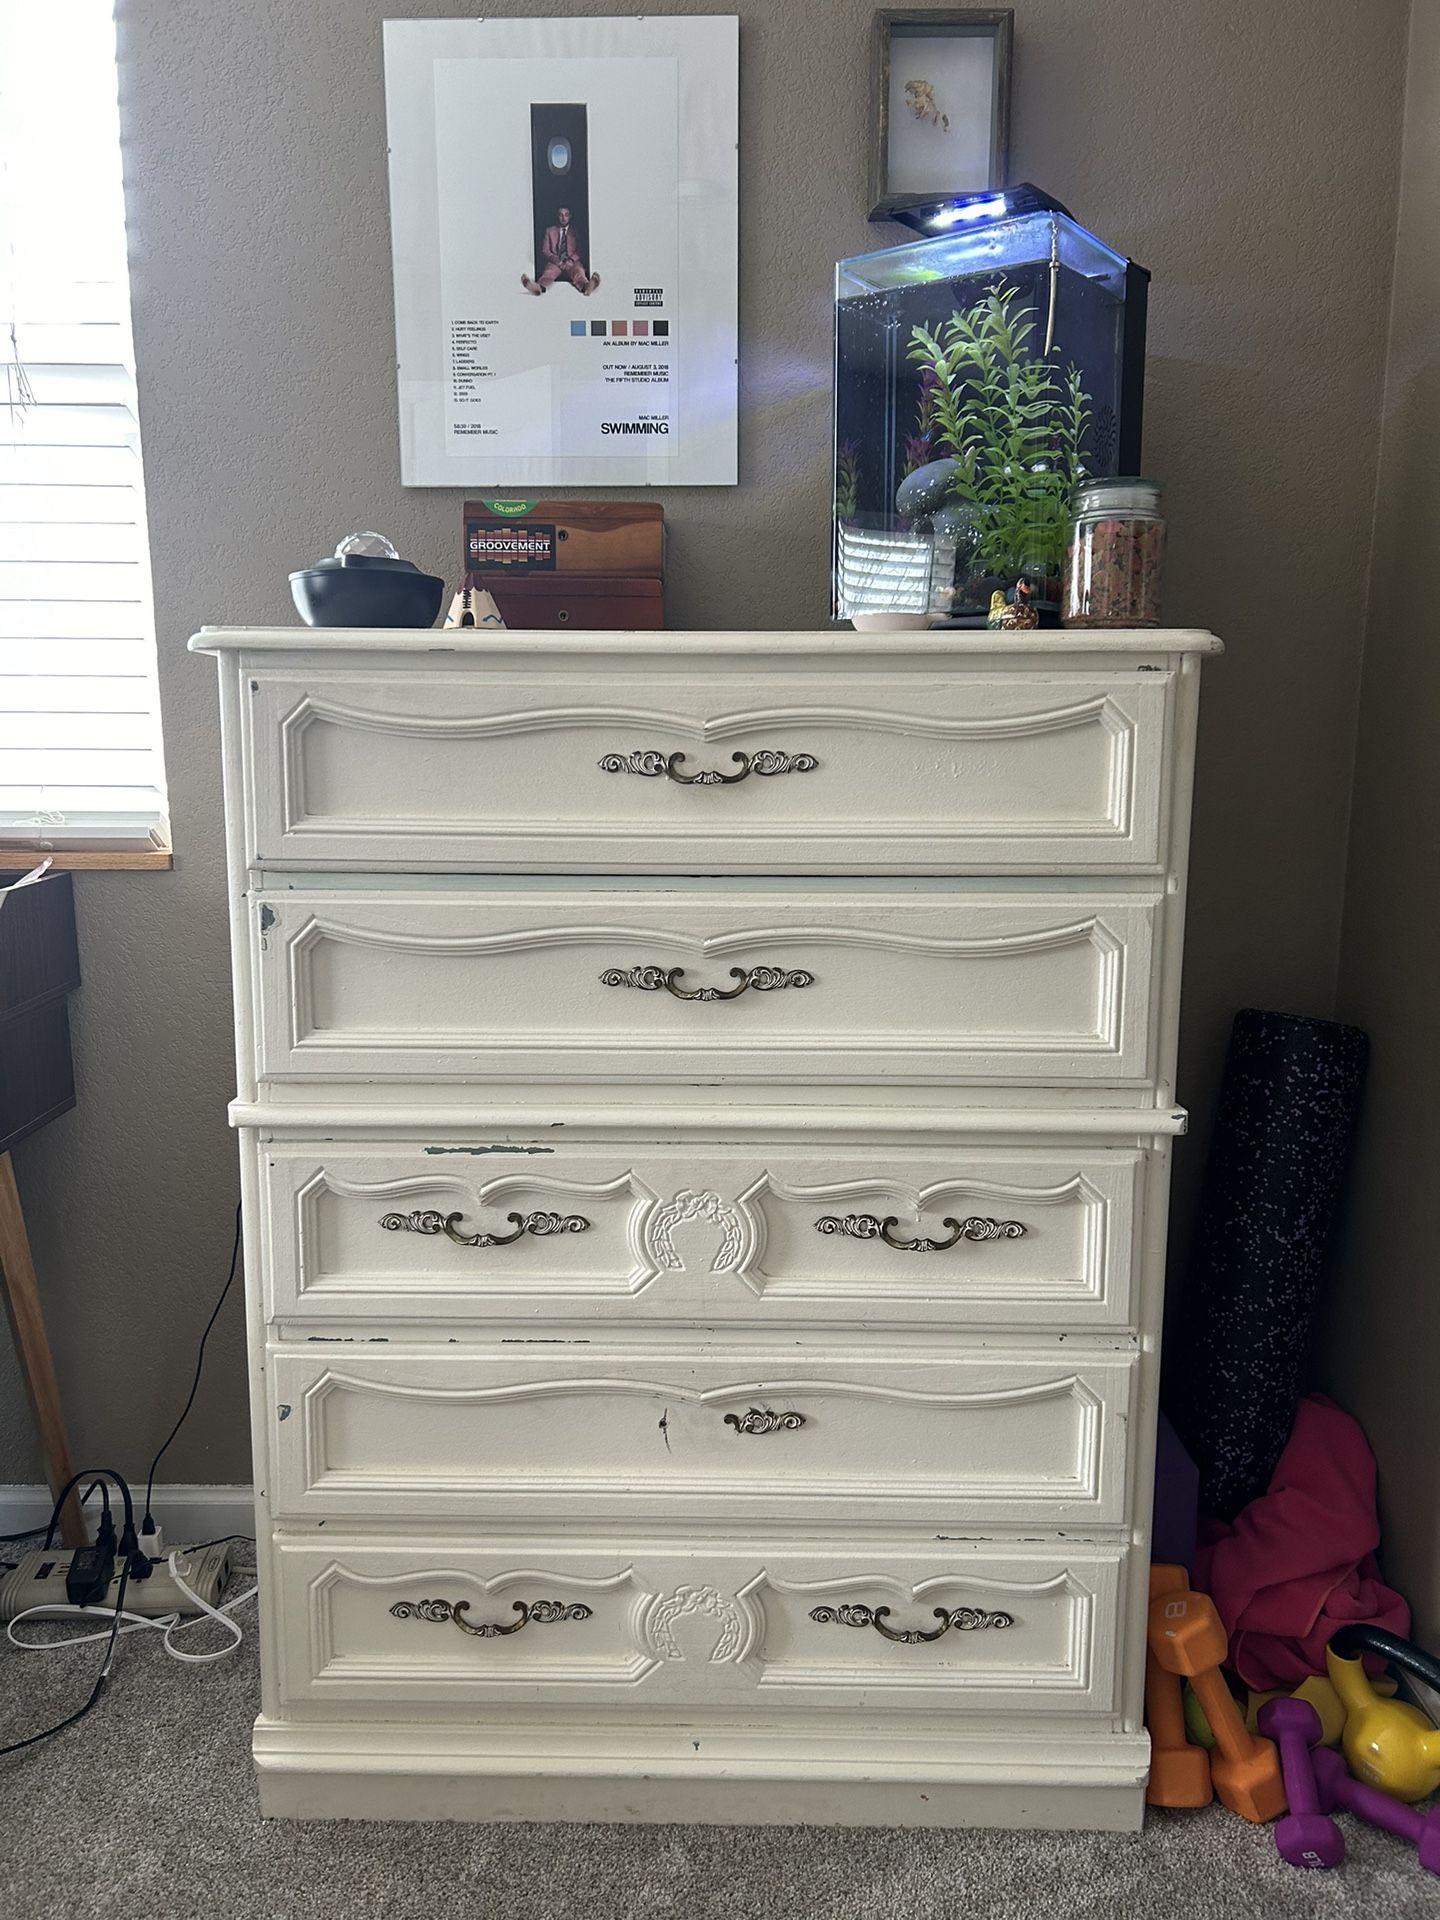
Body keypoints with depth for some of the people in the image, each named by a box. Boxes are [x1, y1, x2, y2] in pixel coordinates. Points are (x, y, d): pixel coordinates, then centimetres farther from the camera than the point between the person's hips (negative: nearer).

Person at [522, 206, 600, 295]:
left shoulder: (575, 231, 19)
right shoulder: (550, 231, 21)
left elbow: (580, 250, 9)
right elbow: (545, 250, 12)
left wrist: (571, 260, -13)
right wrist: (557, 261, -7)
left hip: (572, 262, -1)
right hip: (555, 262, 1)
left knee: (578, 271, -36)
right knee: (548, 272, -34)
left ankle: (586, 286, -69)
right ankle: (539, 287, -66)